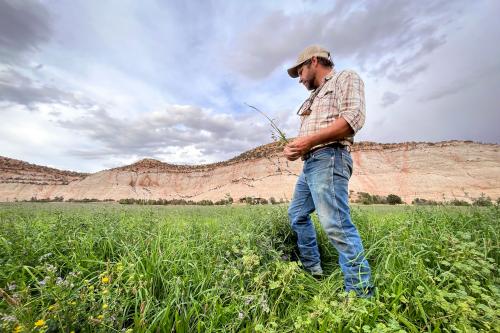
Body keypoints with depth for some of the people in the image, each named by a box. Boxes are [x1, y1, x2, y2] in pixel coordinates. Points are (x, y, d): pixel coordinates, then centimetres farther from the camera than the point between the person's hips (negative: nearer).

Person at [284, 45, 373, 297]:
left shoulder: (346, 78, 7)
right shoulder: (313, 99, 32)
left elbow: (353, 117, -12)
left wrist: (310, 140, -18)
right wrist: (293, 147, 4)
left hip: (329, 158, -9)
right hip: (309, 163, 10)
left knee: (335, 223, -16)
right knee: (297, 214, 13)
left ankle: (361, 291, -4)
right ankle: (312, 268, 26)